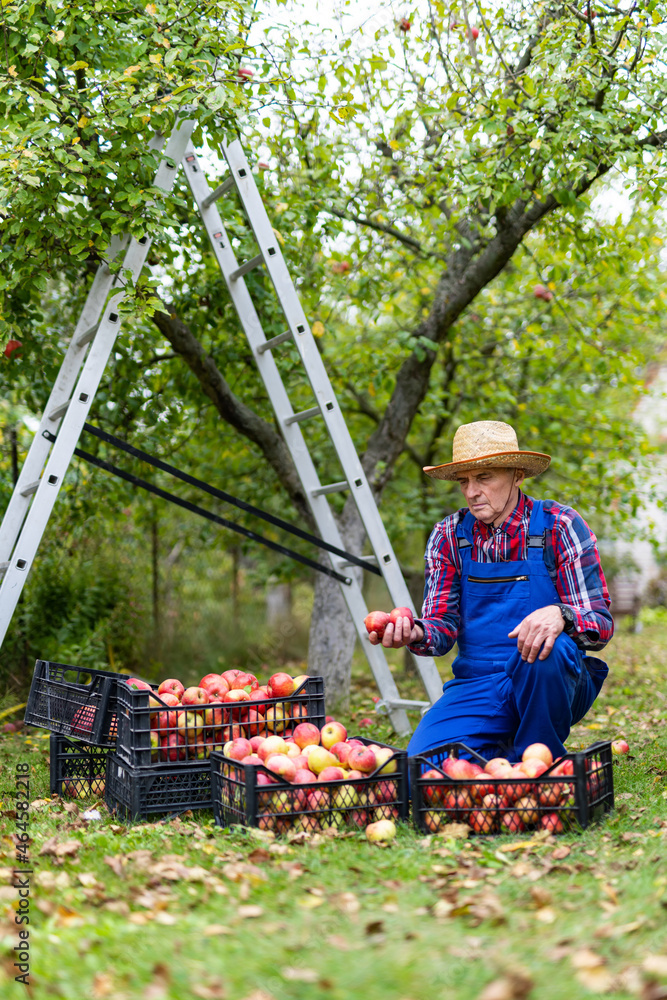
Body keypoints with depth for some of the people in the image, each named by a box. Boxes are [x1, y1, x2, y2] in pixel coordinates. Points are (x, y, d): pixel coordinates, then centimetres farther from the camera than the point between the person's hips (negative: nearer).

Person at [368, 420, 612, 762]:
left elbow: (601, 622, -11)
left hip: (550, 687, -2)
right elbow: (444, 626, -1)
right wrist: (415, 633, -25)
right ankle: (501, 755, 10)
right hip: (477, 688, 2)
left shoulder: (559, 526, -6)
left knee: (545, 649, -36)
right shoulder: (448, 536, 4)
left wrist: (560, 615, -34)